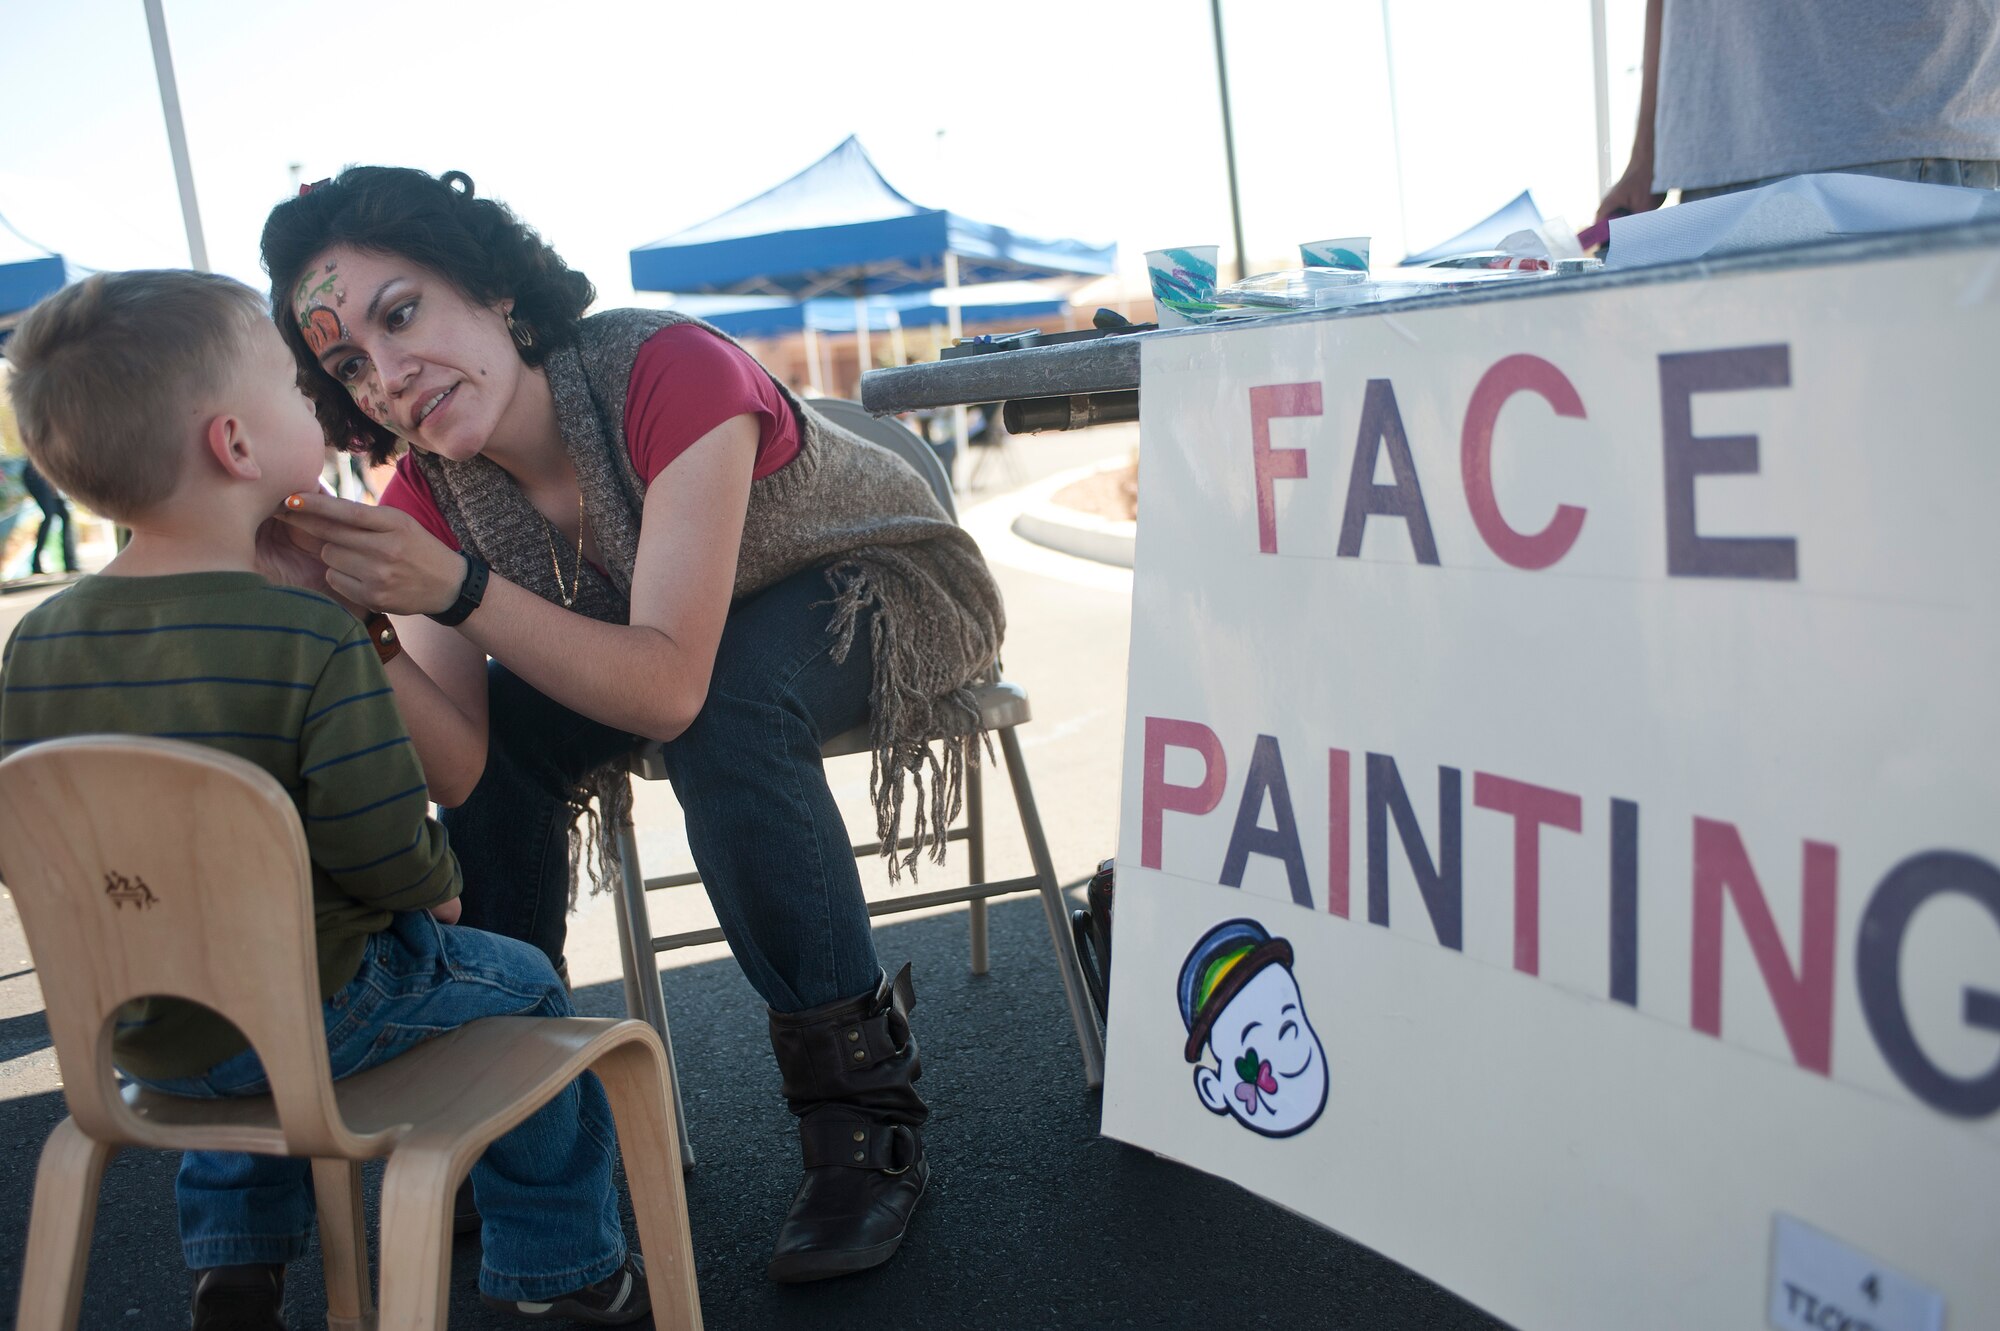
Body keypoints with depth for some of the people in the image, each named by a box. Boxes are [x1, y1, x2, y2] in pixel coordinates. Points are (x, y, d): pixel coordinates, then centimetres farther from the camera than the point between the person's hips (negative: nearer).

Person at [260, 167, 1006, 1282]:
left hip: (878, 590, -6)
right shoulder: (429, 494, -14)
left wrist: (456, 590, -46)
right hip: (674, 630, 6)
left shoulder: (671, 376, -33)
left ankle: (866, 1111, -21)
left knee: (729, 713, -34)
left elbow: (672, 688, -38)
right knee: (509, 733, -15)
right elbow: (458, 772, -22)